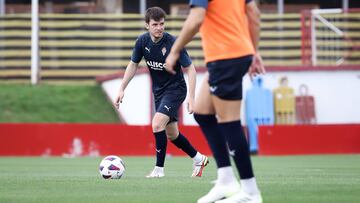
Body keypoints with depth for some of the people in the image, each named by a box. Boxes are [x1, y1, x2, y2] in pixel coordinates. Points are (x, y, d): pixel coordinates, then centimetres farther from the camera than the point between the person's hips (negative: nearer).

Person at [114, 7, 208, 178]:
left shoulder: (173, 43, -23)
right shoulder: (142, 41, -9)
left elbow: (190, 69, -17)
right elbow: (133, 65, 7)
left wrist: (191, 97, -25)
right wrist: (122, 89, 2)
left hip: (175, 89, -6)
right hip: (158, 91, 6)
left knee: (157, 124, -23)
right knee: (171, 134, 13)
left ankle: (159, 169, -12)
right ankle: (199, 159, 34)